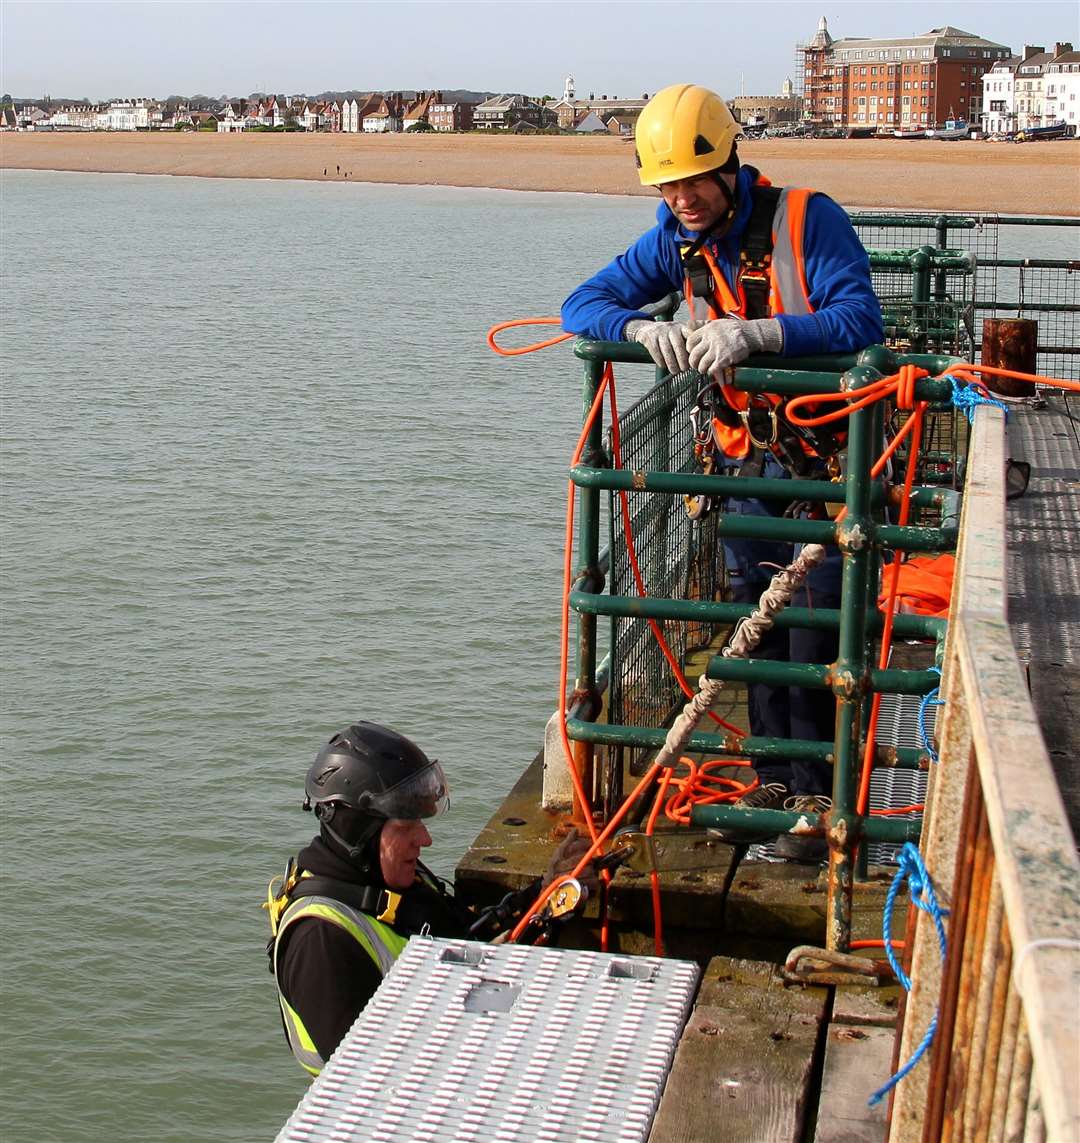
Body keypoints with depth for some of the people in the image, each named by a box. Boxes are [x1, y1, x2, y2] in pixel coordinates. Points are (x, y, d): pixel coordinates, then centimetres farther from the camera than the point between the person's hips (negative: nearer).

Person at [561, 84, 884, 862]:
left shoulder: (807, 219, -14)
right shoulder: (676, 240, 2)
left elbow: (861, 320, -25)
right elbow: (583, 305, 0)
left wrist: (754, 332, -37)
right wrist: (643, 328, -21)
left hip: (826, 456, -5)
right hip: (747, 459, 5)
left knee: (815, 631, -6)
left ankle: (813, 795, 5)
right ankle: (773, 777, 23)